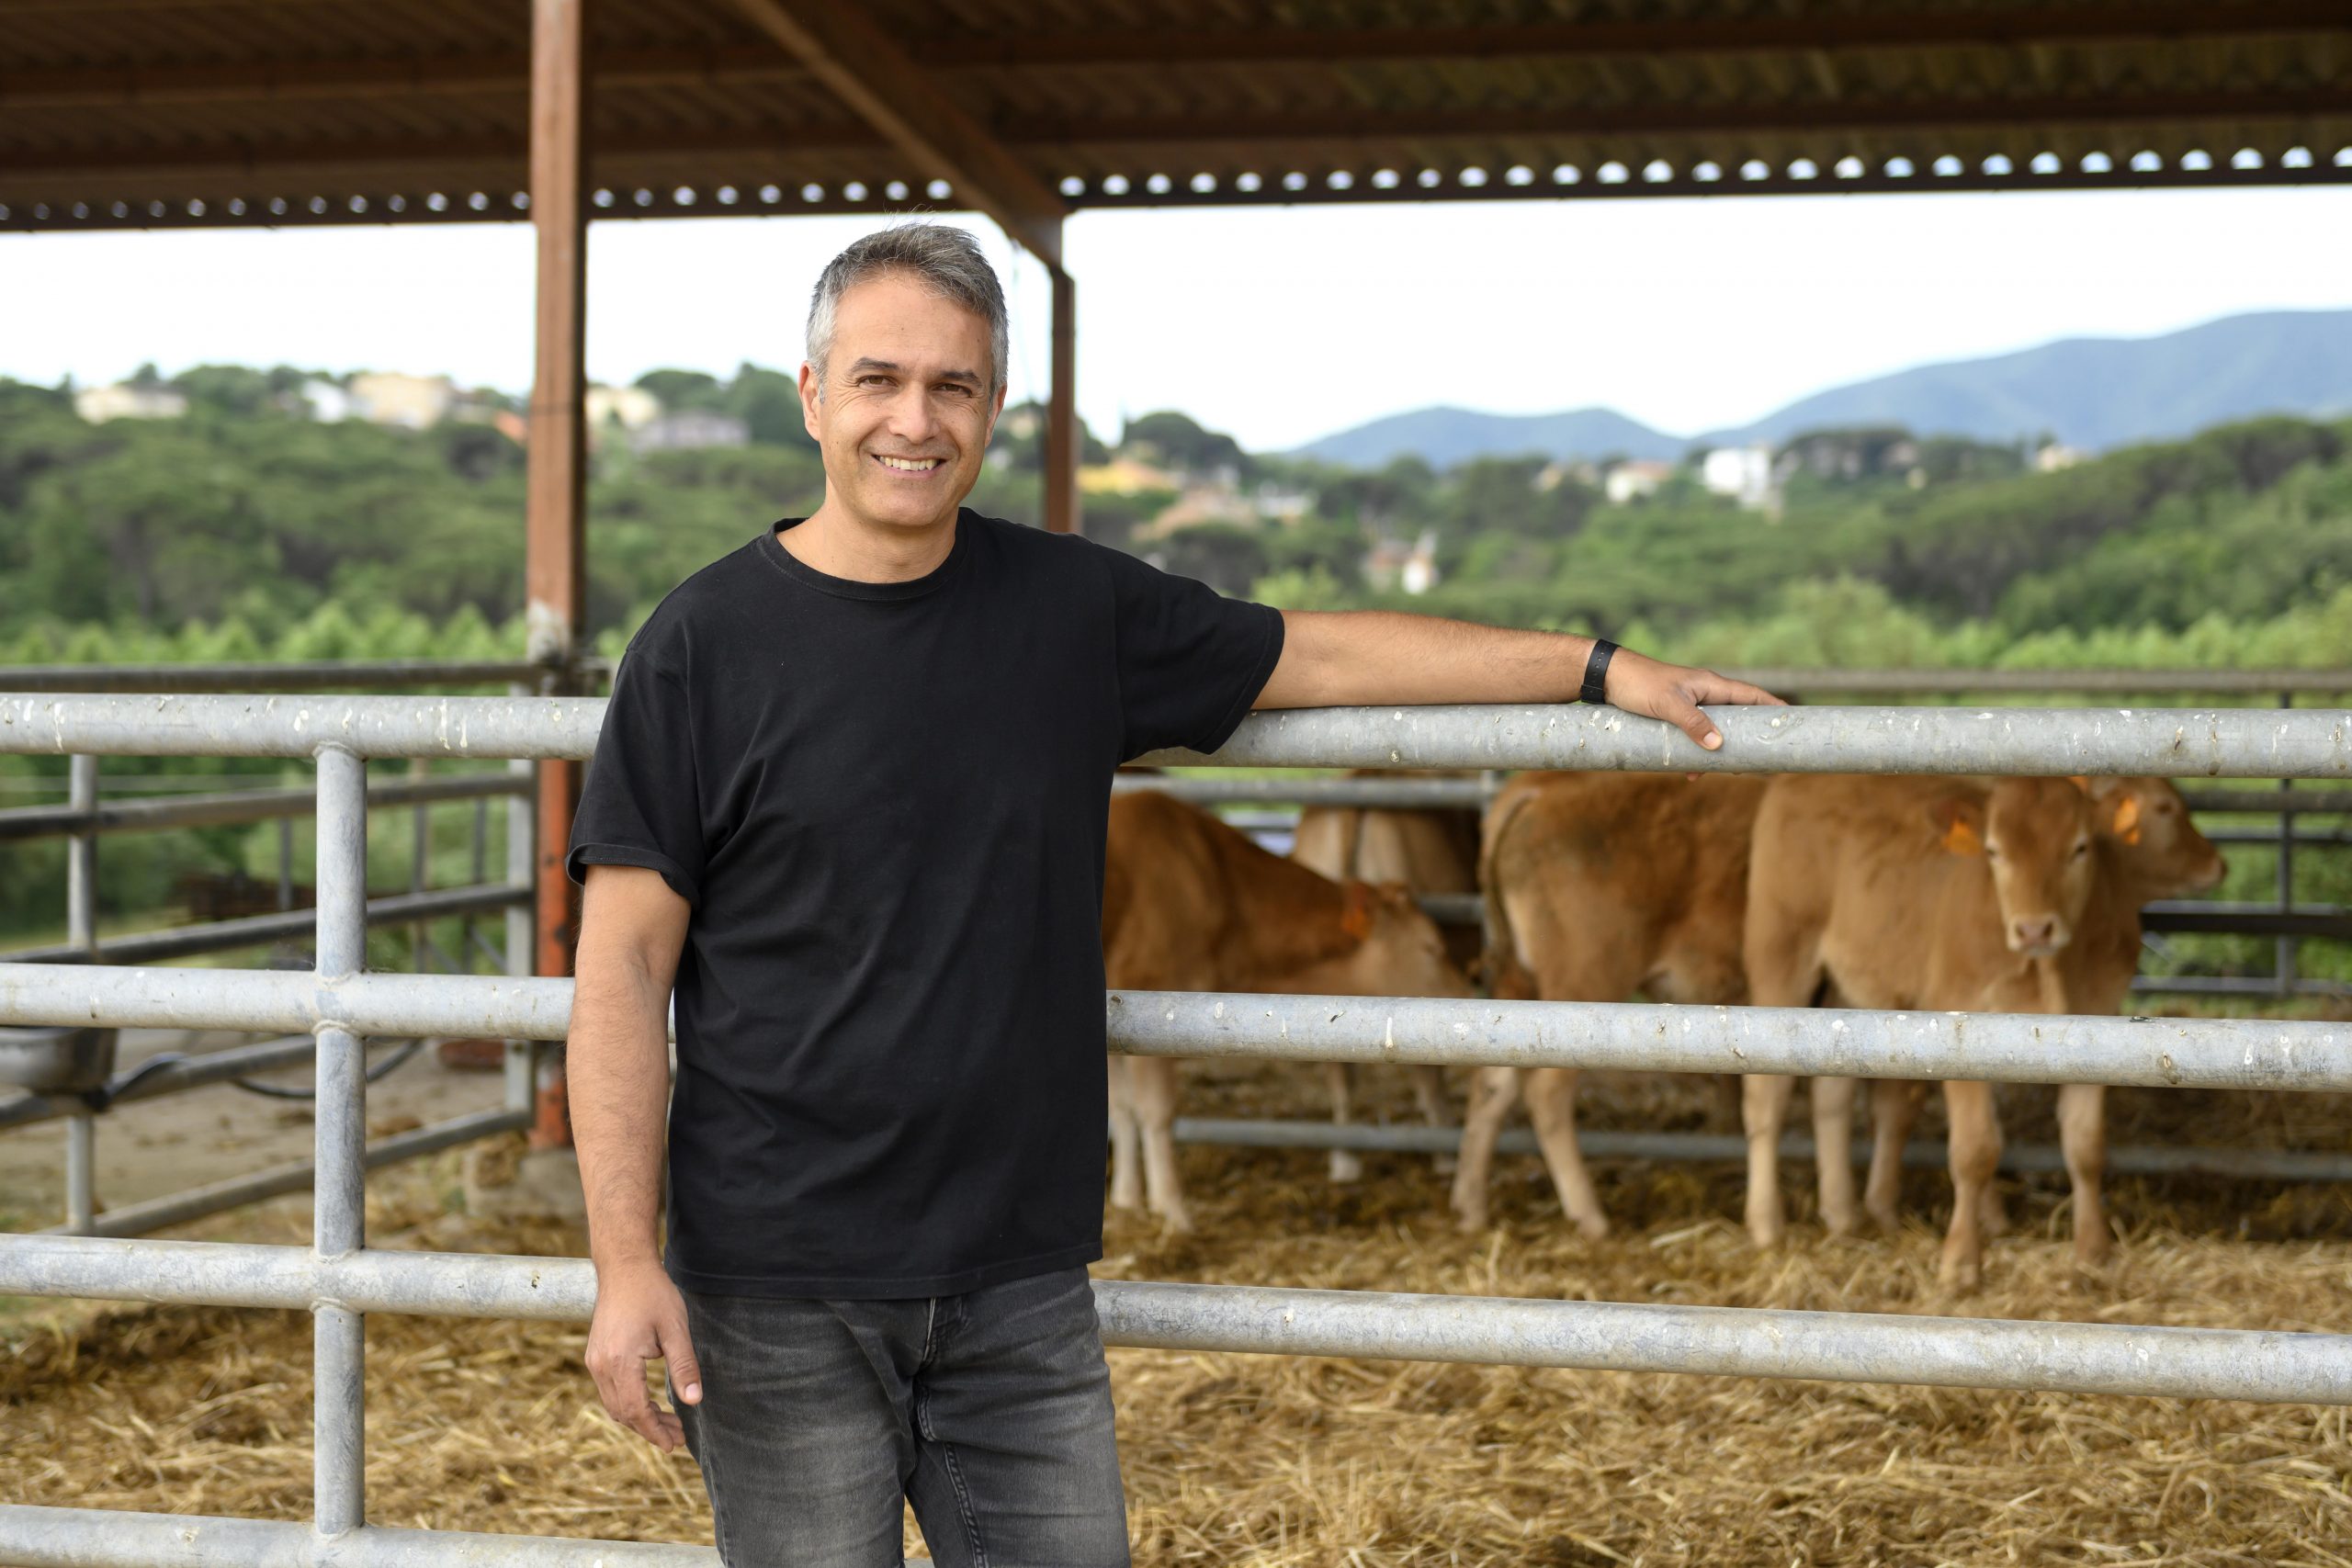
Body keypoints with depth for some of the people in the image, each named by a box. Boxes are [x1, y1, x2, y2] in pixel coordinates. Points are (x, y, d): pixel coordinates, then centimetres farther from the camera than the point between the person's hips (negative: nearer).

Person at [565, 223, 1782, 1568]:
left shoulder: (1077, 610, 5)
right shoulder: (705, 645, -4)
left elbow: (1326, 657, 17)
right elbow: (624, 966, -6)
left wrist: (1601, 668, 17)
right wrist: (626, 1266, -12)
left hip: (1020, 1285, 3)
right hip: (777, 1293, -3)